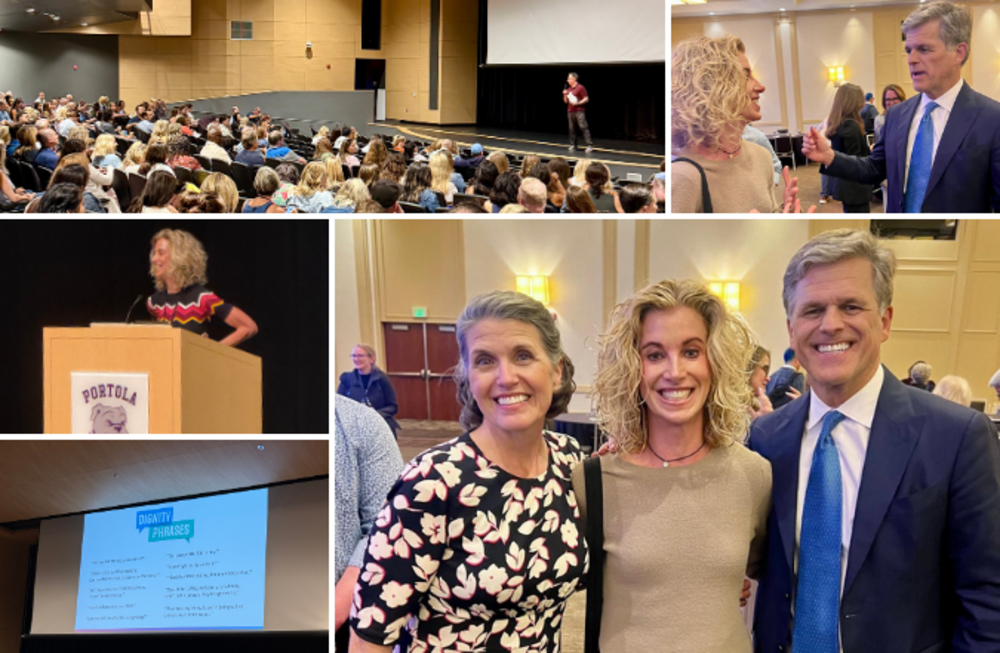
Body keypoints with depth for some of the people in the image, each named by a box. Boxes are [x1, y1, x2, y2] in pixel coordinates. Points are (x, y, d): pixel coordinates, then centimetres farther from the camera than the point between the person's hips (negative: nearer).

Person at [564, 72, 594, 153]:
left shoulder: (580, 87, -4)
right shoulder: (568, 89, 17)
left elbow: (586, 99, -6)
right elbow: (565, 101, 21)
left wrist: (578, 103, -18)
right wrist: (565, 95, 2)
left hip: (579, 111, -7)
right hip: (570, 111, 7)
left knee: (583, 127, -11)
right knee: (572, 128, 5)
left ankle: (589, 145, -13)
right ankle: (573, 145, 9)